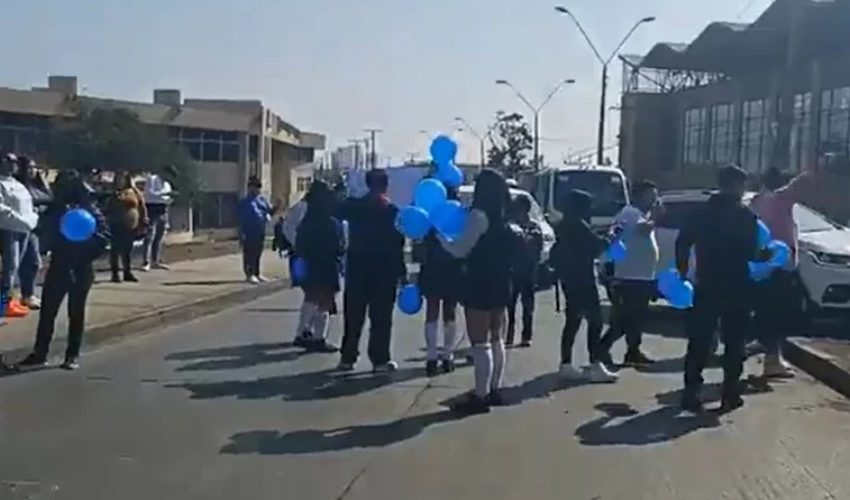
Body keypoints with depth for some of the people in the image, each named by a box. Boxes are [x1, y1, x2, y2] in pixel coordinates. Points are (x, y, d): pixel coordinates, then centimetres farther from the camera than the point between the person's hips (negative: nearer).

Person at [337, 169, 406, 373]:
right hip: (384, 270, -2)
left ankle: (347, 357, 13)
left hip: (357, 269, 3)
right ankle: (380, 360, 3)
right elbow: (398, 245, -7)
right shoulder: (392, 211, -7)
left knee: (353, 316, 10)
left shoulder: (353, 206, -2)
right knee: (380, 318, 2)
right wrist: (402, 271, -2)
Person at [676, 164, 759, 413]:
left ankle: (691, 392, 1)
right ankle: (730, 394, 9)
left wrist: (683, 270, 11)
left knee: (699, 341, 6)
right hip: (737, 287, -3)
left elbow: (682, 243, 2)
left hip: (707, 285, 3)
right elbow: (751, 253, -9)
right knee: (734, 342, 8)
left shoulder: (700, 212, 5)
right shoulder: (746, 216, -7)